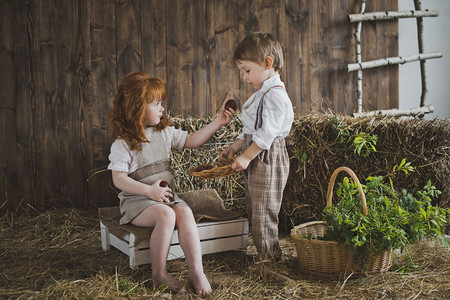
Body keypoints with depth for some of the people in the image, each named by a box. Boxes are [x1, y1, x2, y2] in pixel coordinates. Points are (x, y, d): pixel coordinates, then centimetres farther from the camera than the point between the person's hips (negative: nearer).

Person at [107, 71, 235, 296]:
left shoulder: (165, 133, 9)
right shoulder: (123, 144, -9)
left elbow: (192, 140, 14)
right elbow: (119, 179, -13)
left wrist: (217, 123, 5)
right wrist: (149, 190, -21)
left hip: (167, 195, 5)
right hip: (137, 200, -5)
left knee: (185, 213, -26)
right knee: (166, 215, -33)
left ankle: (196, 271, -23)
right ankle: (159, 273, -19)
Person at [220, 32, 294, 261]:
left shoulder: (275, 95, -18)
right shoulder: (260, 94, 15)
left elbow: (267, 133, -23)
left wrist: (246, 156, -22)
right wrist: (235, 147, 11)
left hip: (268, 160, -11)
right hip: (254, 159, 11)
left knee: (263, 214, -3)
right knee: (254, 211, 16)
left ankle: (270, 258, 8)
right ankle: (265, 256, 25)